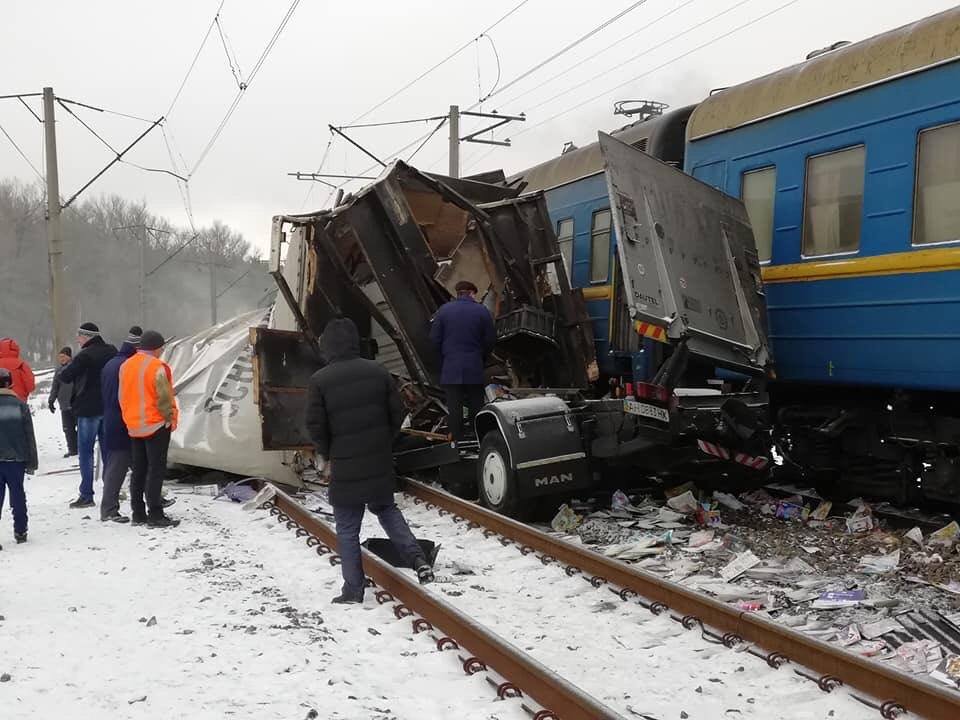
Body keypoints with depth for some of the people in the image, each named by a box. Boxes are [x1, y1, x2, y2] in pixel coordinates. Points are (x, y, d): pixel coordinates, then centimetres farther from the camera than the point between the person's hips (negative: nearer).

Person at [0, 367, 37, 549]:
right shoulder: (20, 405, -1)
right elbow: (30, 437, 0)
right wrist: (31, 463, 6)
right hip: (16, 459, 1)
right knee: (18, 495, 13)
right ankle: (20, 532, 20)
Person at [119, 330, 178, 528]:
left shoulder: (126, 366, 9)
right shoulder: (157, 367, -15)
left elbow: (123, 396, 15)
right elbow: (164, 397, -16)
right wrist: (171, 417, -4)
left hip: (133, 426, 8)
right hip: (156, 424, -7)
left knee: (138, 470, 13)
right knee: (156, 470, -3)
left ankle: (138, 513, 17)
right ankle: (155, 515, -4)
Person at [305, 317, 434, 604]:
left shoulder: (319, 380, -12)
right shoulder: (378, 371, -1)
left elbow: (315, 425, -10)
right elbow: (396, 413, 2)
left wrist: (325, 454, 7)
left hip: (345, 466, -4)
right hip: (380, 462, 4)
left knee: (347, 529, 9)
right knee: (386, 509, 25)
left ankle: (353, 591, 14)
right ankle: (417, 559, 10)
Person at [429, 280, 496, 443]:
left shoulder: (443, 310, -1)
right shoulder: (482, 311, -1)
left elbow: (435, 338, 0)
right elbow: (491, 339, 1)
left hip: (451, 367, 0)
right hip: (475, 367, 0)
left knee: (454, 406, 2)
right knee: (476, 404, 12)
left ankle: (456, 440, 2)